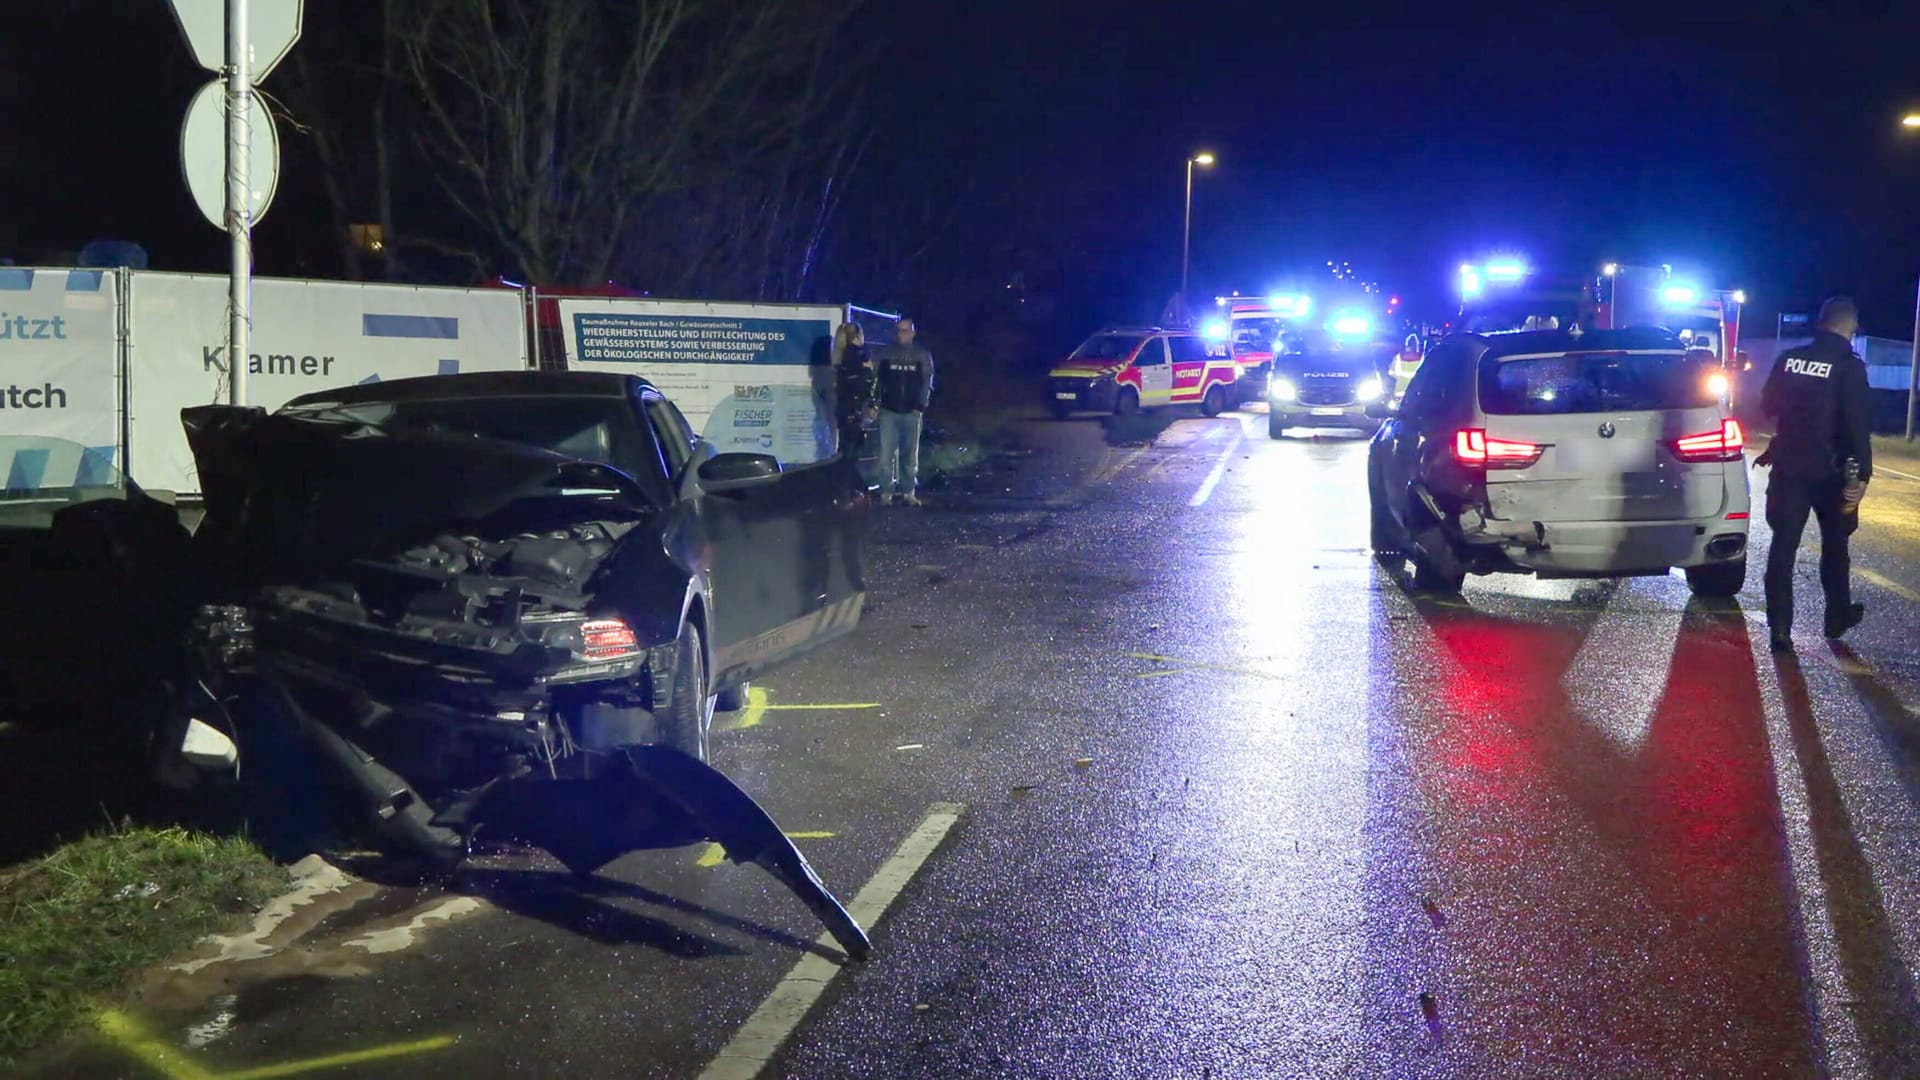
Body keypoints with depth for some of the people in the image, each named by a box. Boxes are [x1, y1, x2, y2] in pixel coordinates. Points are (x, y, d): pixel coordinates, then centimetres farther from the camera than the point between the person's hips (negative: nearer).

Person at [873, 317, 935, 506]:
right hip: (889, 411, -1)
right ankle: (886, 493, 0)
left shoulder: (923, 355, 4)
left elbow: (927, 382, 5)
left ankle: (909, 492, 16)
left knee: (910, 455, 8)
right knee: (887, 455, -5)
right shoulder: (886, 353, 2)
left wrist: (921, 405, -4)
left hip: (912, 412, 1)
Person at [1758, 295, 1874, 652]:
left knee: (1783, 546, 3)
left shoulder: (1788, 359, 0)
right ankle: (1838, 616, 31)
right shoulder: (1849, 366, -13)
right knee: (1834, 544, 17)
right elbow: (1858, 426, -19)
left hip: (1788, 467, 3)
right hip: (1830, 472, -3)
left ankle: (1780, 628, 0)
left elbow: (1769, 406, 14)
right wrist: (1862, 474, -18)